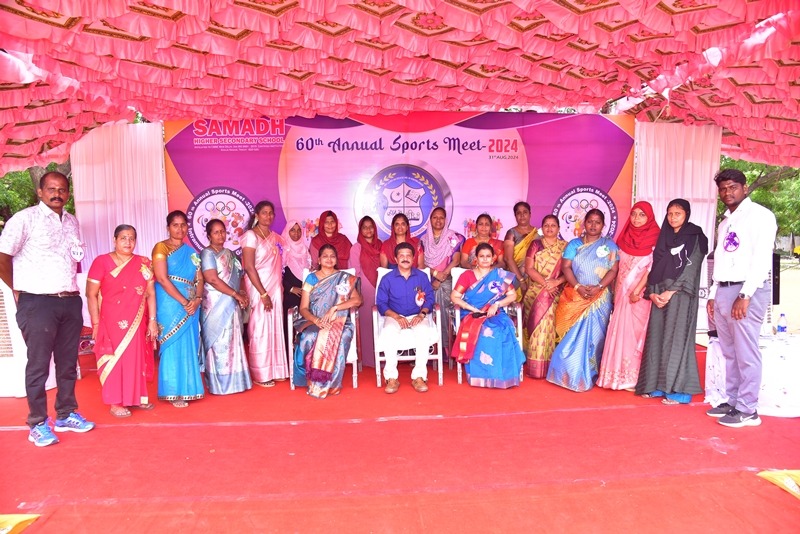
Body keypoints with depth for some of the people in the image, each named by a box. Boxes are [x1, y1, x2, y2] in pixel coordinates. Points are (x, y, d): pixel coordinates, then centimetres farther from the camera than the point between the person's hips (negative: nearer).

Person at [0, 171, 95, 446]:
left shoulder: (72, 222, 13)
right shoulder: (25, 218, -6)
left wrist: (70, 285, 12)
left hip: (71, 302, 6)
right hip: (37, 303, -6)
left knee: (68, 362, 13)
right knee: (38, 364, 2)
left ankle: (66, 415, 27)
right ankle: (38, 425, 14)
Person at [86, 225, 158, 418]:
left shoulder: (144, 263, 5)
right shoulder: (101, 262, -6)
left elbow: (150, 294, 5)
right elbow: (91, 295, -6)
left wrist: (152, 320, 1)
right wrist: (96, 323, -9)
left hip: (137, 322, 3)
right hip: (111, 322, -3)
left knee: (137, 359, 11)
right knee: (114, 359, 5)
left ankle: (138, 397, 25)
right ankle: (115, 402, 15)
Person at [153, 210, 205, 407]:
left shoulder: (191, 252, 15)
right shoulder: (161, 248, -2)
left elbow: (199, 279, 9)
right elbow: (162, 278, -12)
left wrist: (197, 299, -10)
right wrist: (184, 302, -16)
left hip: (191, 307, 5)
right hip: (170, 305, -5)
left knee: (188, 347, 7)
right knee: (173, 346, -3)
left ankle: (186, 389, 16)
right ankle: (173, 392, 5)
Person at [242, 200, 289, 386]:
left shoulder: (275, 237, 11)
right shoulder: (250, 236, -9)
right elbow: (249, 267, -15)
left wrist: (279, 289, 5)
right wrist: (263, 293, -17)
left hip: (275, 289, 6)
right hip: (259, 289, -6)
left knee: (275, 329, 10)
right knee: (260, 330, -1)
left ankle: (274, 370, 20)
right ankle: (260, 375, 9)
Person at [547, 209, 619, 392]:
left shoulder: (610, 246, 6)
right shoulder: (574, 244, 8)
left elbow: (613, 270, -2)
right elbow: (566, 267, 0)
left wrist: (598, 287, -17)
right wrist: (578, 286, -14)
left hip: (599, 298, -1)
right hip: (575, 297, 1)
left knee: (592, 336, 0)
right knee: (572, 337, 1)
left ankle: (587, 376, 11)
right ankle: (570, 374, 12)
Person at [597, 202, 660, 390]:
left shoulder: (654, 238, -4)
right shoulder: (626, 236, 10)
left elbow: (653, 268, -11)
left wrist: (637, 290, -17)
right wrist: (616, 290, 7)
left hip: (641, 294, -4)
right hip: (623, 292, 4)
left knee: (636, 331, -3)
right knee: (620, 330, 4)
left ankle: (633, 377, 5)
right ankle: (618, 375, 12)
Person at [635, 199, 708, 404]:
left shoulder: (695, 238, 0)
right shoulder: (663, 238, 16)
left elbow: (691, 268, -9)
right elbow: (655, 267, 11)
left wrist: (670, 292, -16)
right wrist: (652, 292, -3)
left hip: (680, 295, -5)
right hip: (660, 295, 6)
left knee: (676, 339, -7)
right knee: (657, 338, 5)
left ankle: (678, 389, -2)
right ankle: (657, 385, 13)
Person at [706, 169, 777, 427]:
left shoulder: (760, 215, -4)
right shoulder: (725, 222, 20)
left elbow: (762, 258, -13)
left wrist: (745, 295, -19)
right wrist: (713, 295, 15)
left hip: (748, 291, -7)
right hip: (723, 291, 7)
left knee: (746, 352, -4)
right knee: (729, 352, 11)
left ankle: (747, 410, 3)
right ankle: (732, 401, 19)